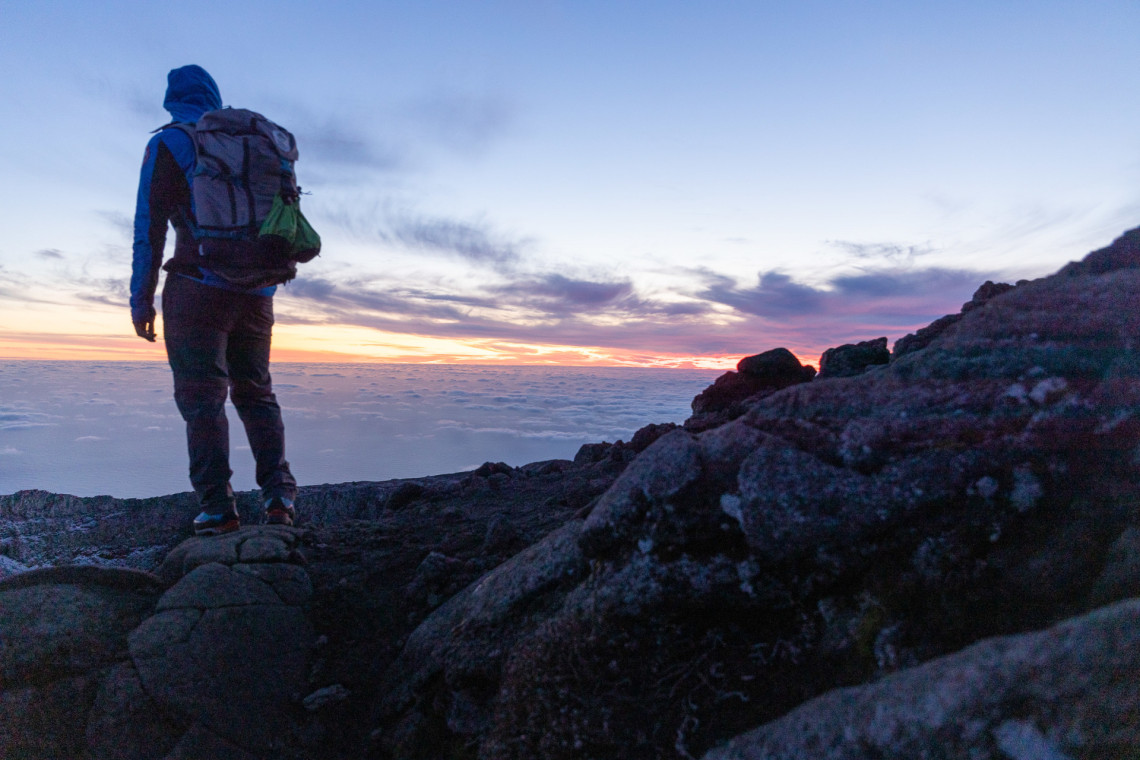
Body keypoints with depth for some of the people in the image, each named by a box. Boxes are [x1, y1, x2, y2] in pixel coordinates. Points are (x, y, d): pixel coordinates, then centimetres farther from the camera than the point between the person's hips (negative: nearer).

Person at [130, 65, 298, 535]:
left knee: (202, 398, -1)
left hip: (198, 287, -4)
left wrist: (141, 300, -1)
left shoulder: (168, 144, 3)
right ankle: (279, 494, 2)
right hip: (256, 290, 5)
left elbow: (150, 227, -4)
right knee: (256, 393, 12)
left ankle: (218, 508, -3)